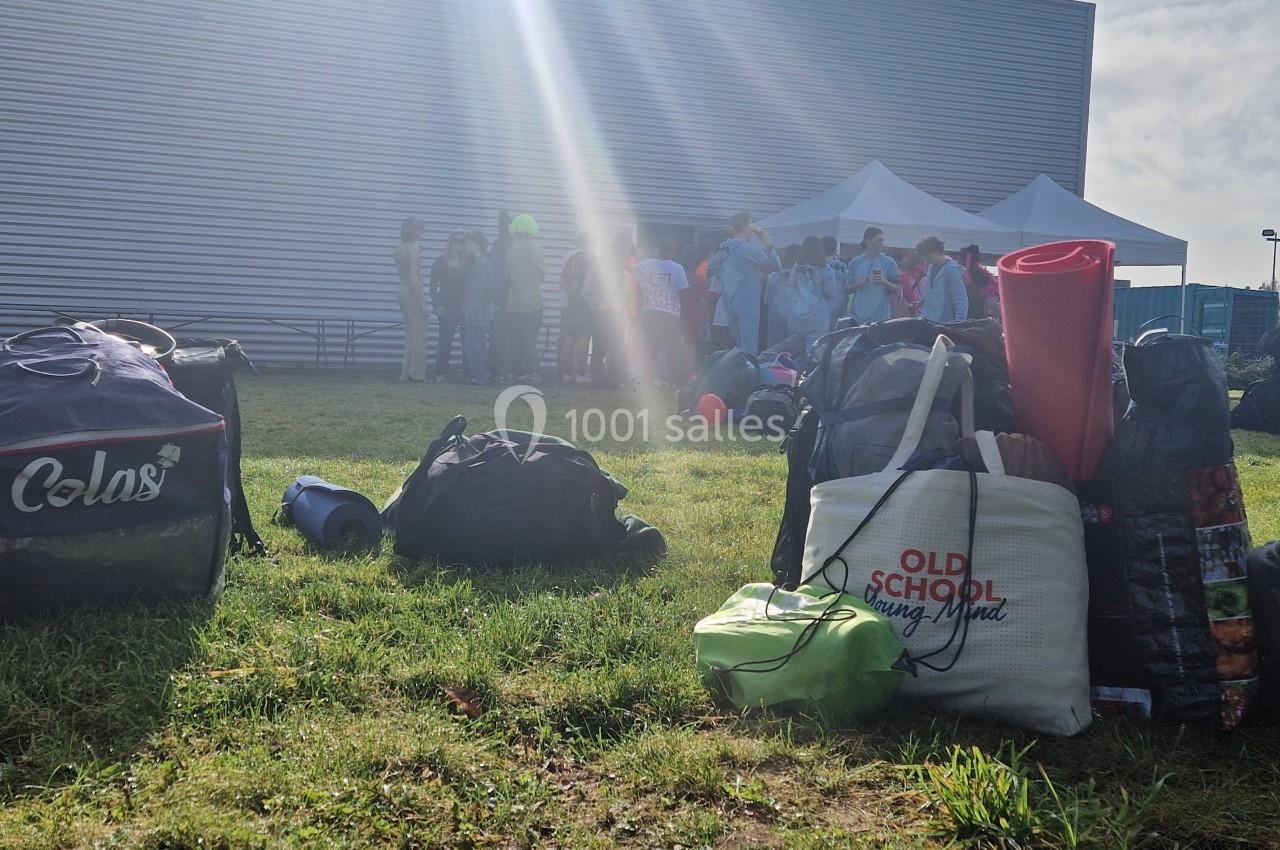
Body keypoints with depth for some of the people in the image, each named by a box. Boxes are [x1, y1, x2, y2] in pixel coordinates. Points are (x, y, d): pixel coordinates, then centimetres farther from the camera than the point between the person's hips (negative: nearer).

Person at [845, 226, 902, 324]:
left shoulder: (888, 262, 0)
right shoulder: (855, 263, 7)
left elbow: (898, 290, 0)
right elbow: (849, 289, 12)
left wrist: (885, 282, -19)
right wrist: (857, 285, -10)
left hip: (881, 317, -2)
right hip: (858, 317, 2)